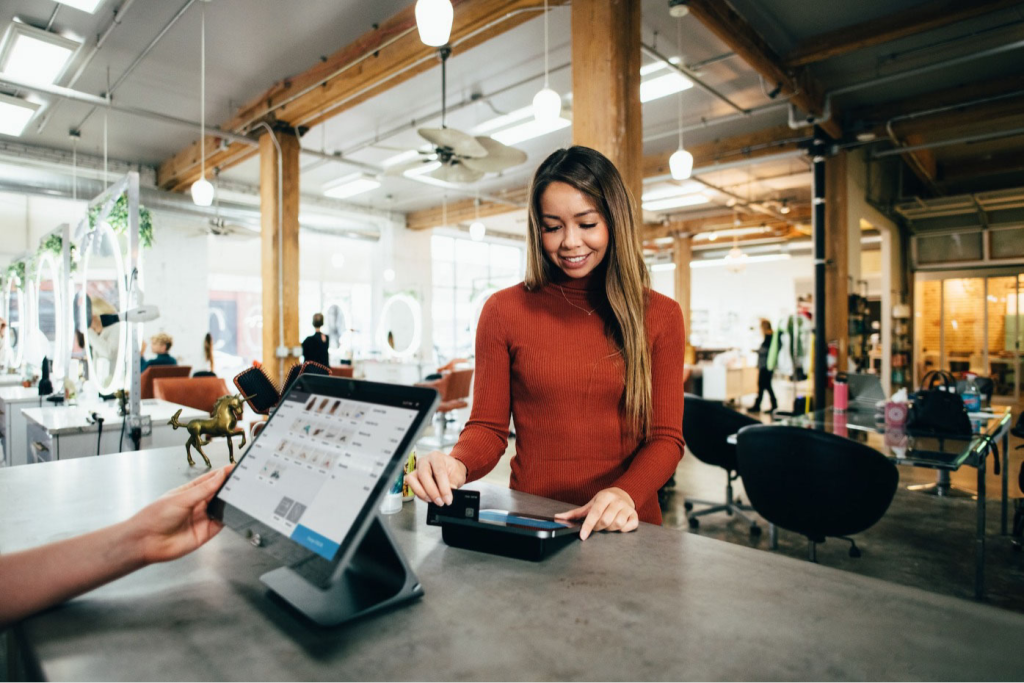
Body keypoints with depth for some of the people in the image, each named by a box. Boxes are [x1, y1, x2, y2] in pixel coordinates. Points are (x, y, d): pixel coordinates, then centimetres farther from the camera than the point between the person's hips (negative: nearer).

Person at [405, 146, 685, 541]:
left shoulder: (660, 316, 4)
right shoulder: (503, 311, 2)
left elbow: (666, 437, 2)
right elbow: (488, 427, 3)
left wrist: (627, 493, -17)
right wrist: (457, 465, -18)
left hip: (625, 527, 2)